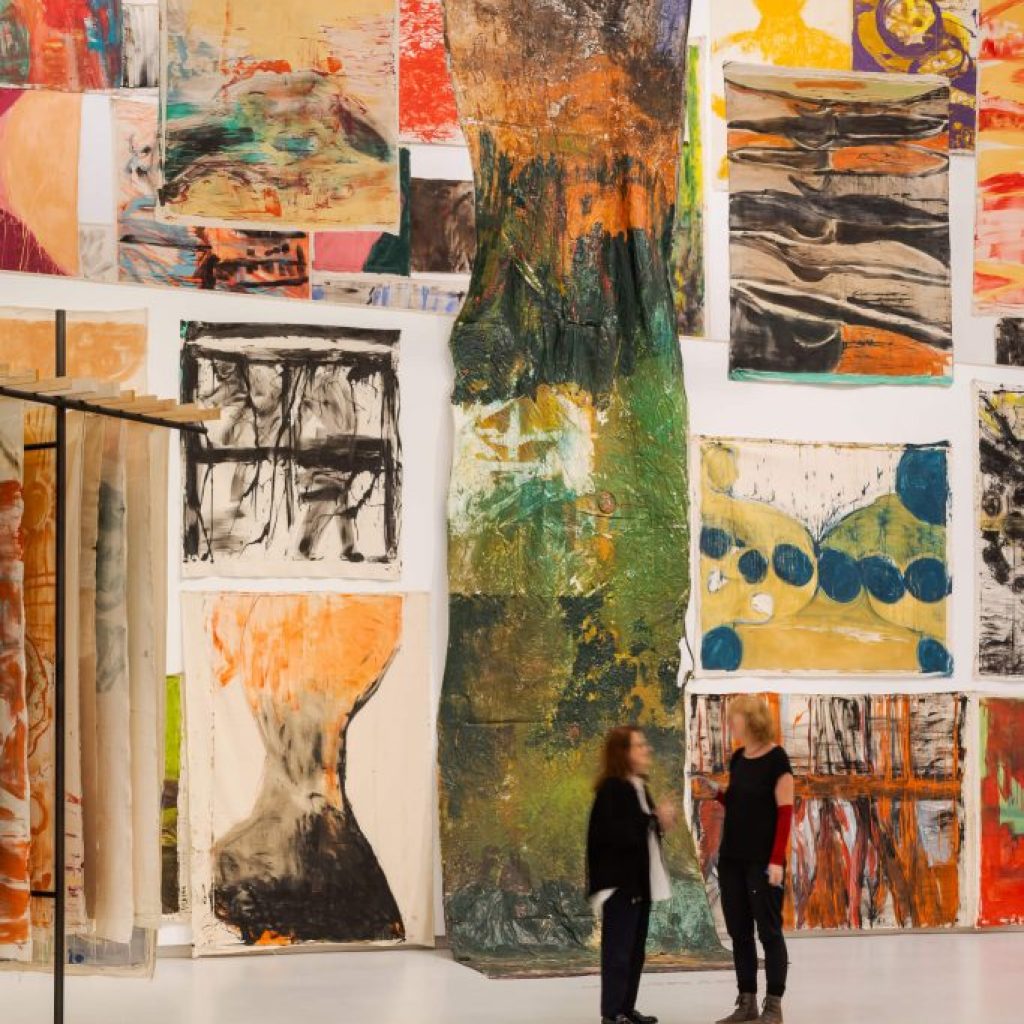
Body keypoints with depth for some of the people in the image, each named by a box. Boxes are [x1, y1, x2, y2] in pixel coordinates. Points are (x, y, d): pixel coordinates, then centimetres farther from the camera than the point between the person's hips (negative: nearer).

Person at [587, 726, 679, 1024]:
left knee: (635, 950, 12)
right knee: (618, 949, -8)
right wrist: (655, 819, -20)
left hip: (639, 882, 10)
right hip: (619, 883, -10)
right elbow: (618, 835, -25)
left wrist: (661, 824, 3)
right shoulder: (611, 790, -15)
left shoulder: (639, 788, 15)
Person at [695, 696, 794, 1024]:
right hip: (731, 858, 7)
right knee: (739, 932, 9)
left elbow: (785, 811, -12)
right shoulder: (738, 759, 10)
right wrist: (716, 794, 1)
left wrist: (777, 860, -17)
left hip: (762, 860, -7)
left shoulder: (776, 759, -10)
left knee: (769, 930, -2)